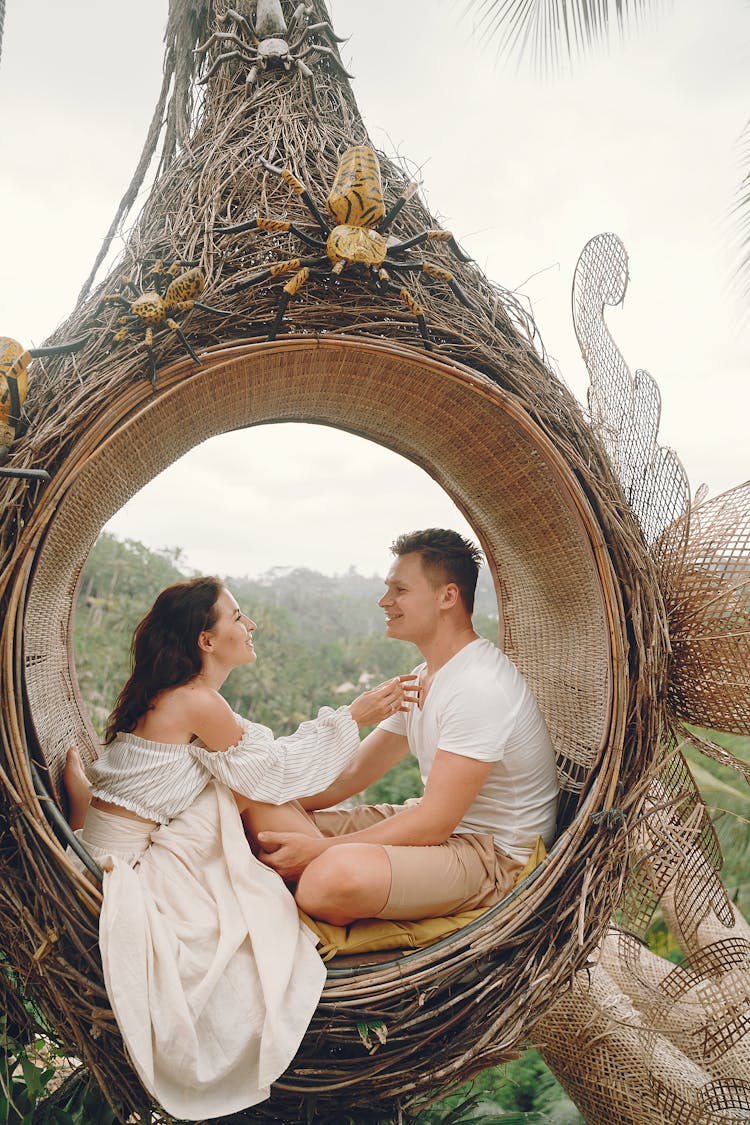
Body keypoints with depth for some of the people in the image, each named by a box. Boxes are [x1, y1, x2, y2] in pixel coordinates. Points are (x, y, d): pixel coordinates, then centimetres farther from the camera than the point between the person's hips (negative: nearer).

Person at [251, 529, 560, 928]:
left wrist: (321, 849, -25)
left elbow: (435, 823, -26)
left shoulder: (479, 686, -23)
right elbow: (351, 775, 10)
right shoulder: (422, 679, 10)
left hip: (494, 851, -9)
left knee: (335, 875, -34)